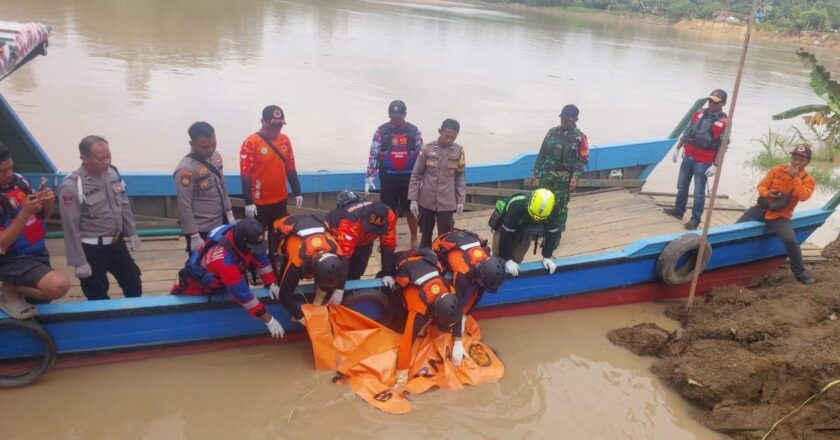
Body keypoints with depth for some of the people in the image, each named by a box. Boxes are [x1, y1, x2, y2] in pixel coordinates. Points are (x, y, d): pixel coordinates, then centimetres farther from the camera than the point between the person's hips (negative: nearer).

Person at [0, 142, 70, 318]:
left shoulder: (18, 180, -3)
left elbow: (44, 214, 9)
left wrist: (49, 202, -13)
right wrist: (25, 213, -29)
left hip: (38, 252, 7)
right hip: (15, 260, -7)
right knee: (58, 285, -29)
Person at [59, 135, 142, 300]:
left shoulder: (113, 173, -3)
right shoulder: (71, 186, -22)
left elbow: (124, 205, 10)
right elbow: (71, 227, -19)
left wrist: (131, 233, 13)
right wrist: (79, 262, -16)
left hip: (116, 242, 6)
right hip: (91, 249, -6)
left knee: (133, 282, 20)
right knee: (98, 296, 8)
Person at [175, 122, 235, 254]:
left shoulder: (216, 156, 3)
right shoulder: (186, 169, -22)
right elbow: (184, 206, -21)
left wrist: (229, 212, 15)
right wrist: (194, 236, -20)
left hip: (220, 224, 8)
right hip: (201, 230, -8)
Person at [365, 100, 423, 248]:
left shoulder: (414, 131, 0)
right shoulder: (381, 131, -3)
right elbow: (373, 155, -2)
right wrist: (369, 178, -6)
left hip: (409, 177, 1)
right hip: (388, 177, 0)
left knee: (410, 209, 9)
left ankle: (414, 239, 23)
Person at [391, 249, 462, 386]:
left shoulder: (448, 291, -29)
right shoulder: (420, 309, -43)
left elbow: (457, 312, -8)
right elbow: (407, 340, -41)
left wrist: (458, 342, -8)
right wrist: (402, 376, -38)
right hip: (401, 268, -4)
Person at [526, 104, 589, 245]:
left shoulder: (580, 137, -9)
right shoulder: (553, 132, 3)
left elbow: (583, 160, -10)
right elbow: (542, 154, 8)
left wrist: (575, 177, -25)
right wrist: (534, 173, 7)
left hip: (565, 178, -4)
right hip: (547, 174, 4)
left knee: (560, 207, 5)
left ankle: (557, 235, 19)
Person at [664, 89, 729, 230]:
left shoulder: (724, 122, -11)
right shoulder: (700, 113, 6)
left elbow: (722, 147, -13)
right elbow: (687, 132, 14)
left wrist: (715, 165, -17)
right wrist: (677, 148, 13)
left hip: (703, 162, -6)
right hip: (688, 156, 6)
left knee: (699, 191, 2)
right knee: (681, 186, 17)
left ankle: (695, 219, 12)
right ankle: (678, 211, 32)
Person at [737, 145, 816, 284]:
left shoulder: (808, 181, 0)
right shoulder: (777, 170, 4)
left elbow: (803, 197, -20)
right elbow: (762, 186, 4)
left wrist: (795, 178, -20)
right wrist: (766, 194, -19)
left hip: (780, 216, -2)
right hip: (762, 209, 3)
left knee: (790, 240, -24)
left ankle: (800, 273, -5)